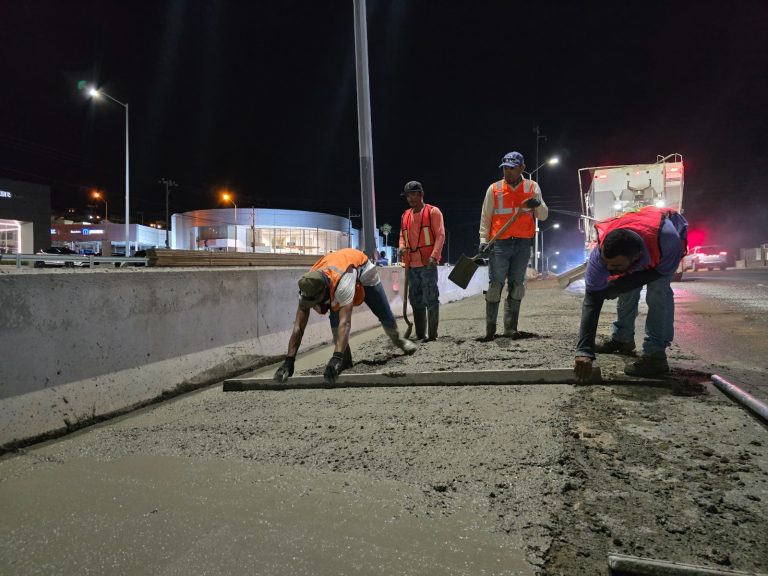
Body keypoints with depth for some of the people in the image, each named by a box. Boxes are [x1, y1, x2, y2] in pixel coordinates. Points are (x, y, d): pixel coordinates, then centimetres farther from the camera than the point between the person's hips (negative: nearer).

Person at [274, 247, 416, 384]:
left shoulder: (341, 283, -51)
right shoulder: (308, 288, -35)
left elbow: (345, 323, -58)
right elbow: (298, 327, -34)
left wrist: (336, 357, -67)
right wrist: (288, 361, -39)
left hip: (363, 269, -3)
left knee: (385, 314, 7)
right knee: (335, 318, -21)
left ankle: (397, 339, 39)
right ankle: (345, 359, -6)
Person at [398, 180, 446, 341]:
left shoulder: (433, 212, -1)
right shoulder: (405, 216, 16)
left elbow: (440, 235, -7)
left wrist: (434, 256, -19)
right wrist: (402, 247, -2)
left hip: (428, 263, -6)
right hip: (412, 264, 6)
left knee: (430, 299, -7)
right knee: (415, 299, 10)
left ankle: (432, 334, -1)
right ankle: (420, 334, 18)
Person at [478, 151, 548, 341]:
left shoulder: (532, 187, 9)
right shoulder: (494, 189, 5)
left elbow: (543, 216, 7)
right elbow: (485, 217, 6)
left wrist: (538, 204, -14)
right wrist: (483, 240, -4)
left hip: (523, 245, 2)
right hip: (499, 244, -2)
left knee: (516, 286, 5)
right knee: (495, 285, -6)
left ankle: (511, 328, 11)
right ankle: (490, 329, -1)